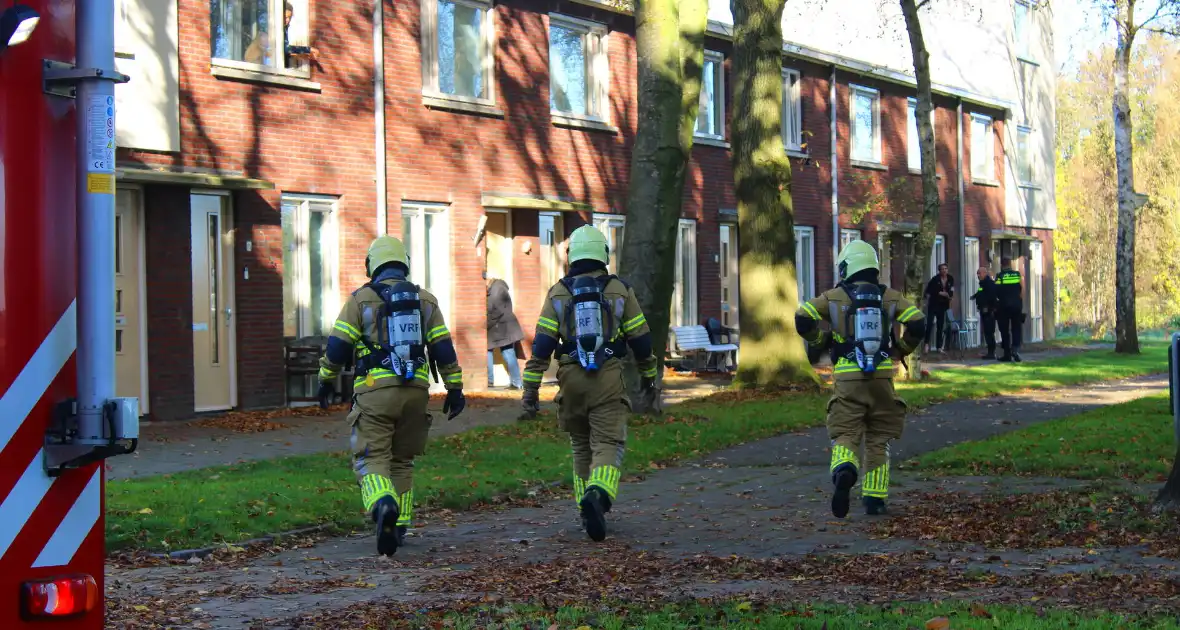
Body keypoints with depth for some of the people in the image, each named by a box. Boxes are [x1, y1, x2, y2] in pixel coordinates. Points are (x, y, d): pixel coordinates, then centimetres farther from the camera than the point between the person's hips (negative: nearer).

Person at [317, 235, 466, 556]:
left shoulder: (361, 299, 2)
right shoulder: (425, 300, 10)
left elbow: (338, 346, 0)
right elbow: (444, 349, 8)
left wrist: (326, 381, 14)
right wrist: (455, 388, 14)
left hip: (375, 391, -3)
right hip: (415, 391, 3)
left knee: (372, 459, -4)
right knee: (401, 460, 16)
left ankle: (384, 506, -33)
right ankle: (399, 526, 17)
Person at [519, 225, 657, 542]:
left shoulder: (558, 293, 5)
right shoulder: (620, 290, 4)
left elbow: (541, 345, -1)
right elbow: (640, 338, 8)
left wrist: (531, 389, 0)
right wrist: (648, 373, 23)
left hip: (571, 378, 2)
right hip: (608, 378, -2)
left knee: (581, 446, 17)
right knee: (608, 444, -5)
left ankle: (588, 511, 21)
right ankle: (598, 495, -31)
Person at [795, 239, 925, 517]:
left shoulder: (834, 297, 4)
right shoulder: (890, 296, 8)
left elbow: (802, 318, -8)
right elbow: (918, 323, -4)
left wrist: (821, 339, 10)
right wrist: (901, 349, 14)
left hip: (847, 378, -2)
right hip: (882, 377, 2)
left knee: (845, 434, -1)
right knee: (878, 439, 14)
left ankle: (844, 470, -33)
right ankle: (875, 498, 14)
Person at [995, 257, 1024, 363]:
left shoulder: (999, 277, -4)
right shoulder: (1017, 275, 2)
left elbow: (995, 293, -3)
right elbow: (1022, 291, 1)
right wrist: (1021, 305, 10)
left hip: (1003, 306, -2)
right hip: (1016, 305, 2)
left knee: (1004, 330, 5)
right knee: (1016, 329, 8)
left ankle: (1007, 354, 6)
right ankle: (1015, 348, -14)